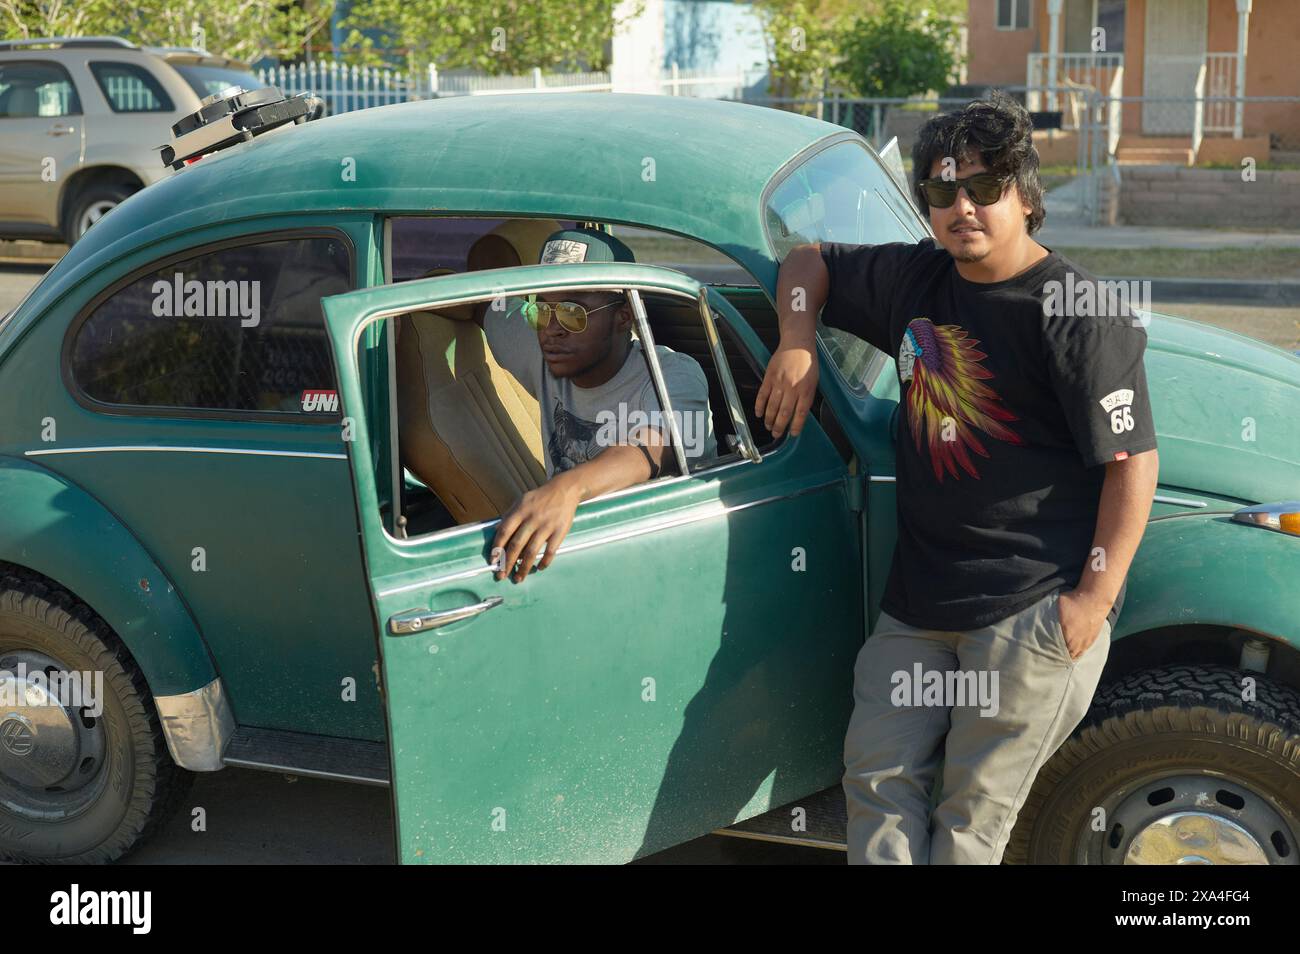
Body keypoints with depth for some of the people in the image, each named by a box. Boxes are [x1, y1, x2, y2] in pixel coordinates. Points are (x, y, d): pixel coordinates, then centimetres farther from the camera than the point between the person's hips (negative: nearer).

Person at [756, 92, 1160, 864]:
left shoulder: (1078, 313, -12)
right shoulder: (913, 278, 8)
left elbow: (1134, 460, -14)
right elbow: (809, 262, 25)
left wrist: (1095, 600, -17)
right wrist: (797, 343, 5)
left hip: (1035, 608, -7)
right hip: (919, 598, 7)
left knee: (974, 811, -1)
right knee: (878, 775, 9)